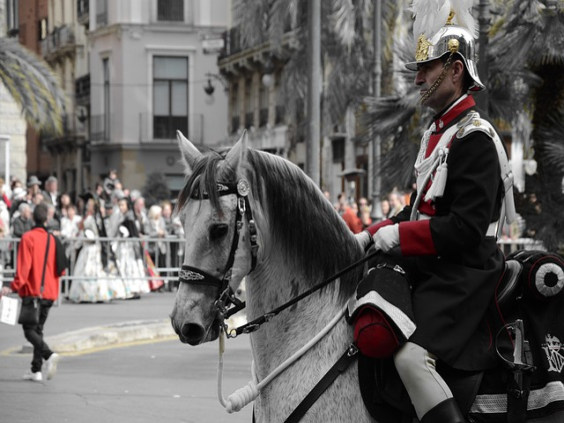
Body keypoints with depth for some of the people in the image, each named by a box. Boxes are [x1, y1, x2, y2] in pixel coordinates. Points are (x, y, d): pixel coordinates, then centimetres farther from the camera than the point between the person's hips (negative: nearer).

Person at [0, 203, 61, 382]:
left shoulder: (28, 238, -9)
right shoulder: (52, 239, 6)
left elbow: (24, 266, -17)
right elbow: (59, 268, 9)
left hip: (32, 292, -5)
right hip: (49, 293, 5)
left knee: (29, 330, -2)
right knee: (38, 330, 13)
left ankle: (49, 354, -26)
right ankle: (36, 370, 10)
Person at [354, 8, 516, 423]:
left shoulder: (474, 137, -14)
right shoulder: (438, 131, 18)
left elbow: (466, 229, -22)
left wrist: (398, 235, -18)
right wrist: (373, 235, 10)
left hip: (462, 273, -11)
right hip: (428, 266, 11)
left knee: (412, 357, -28)